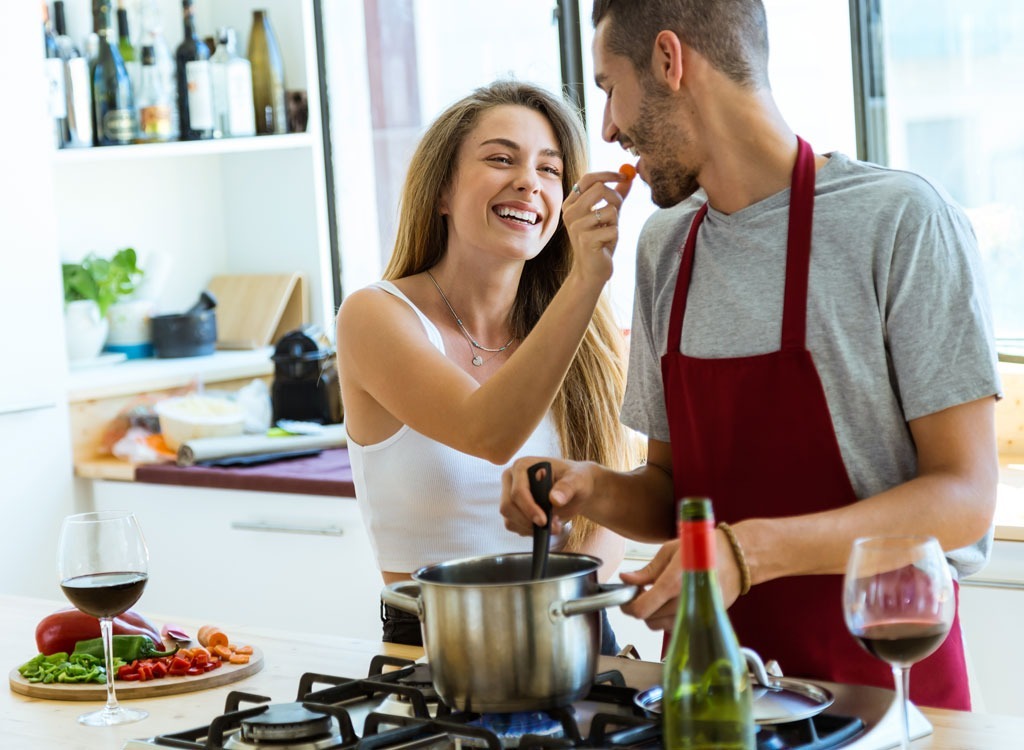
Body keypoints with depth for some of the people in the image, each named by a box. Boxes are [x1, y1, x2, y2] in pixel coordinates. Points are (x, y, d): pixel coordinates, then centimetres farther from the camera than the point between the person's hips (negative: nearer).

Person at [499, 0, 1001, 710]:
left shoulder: (901, 219, -11)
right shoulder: (665, 248, 8)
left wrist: (753, 551, -26)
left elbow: (964, 497, -14)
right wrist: (595, 490, -7)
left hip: (883, 681, -5)